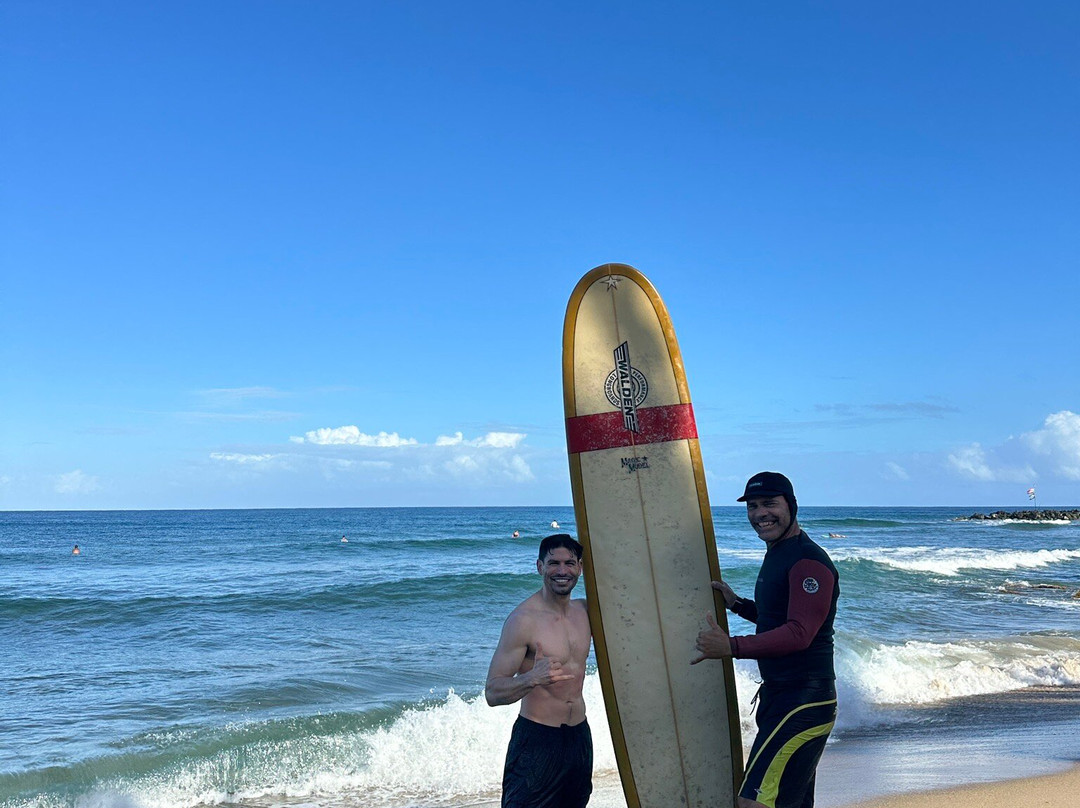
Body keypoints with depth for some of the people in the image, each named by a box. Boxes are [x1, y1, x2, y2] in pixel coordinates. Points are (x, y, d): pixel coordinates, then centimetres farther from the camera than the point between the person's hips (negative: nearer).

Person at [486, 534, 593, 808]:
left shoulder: (585, 610, 3)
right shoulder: (523, 619, -17)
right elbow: (492, 693, -20)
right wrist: (532, 678, -39)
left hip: (579, 734, 7)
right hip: (537, 739, -6)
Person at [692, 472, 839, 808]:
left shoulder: (809, 562, -17)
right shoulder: (776, 555, 16)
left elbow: (799, 634, -26)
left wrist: (731, 647, -28)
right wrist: (736, 603, 17)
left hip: (804, 702, -11)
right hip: (778, 697, 11)